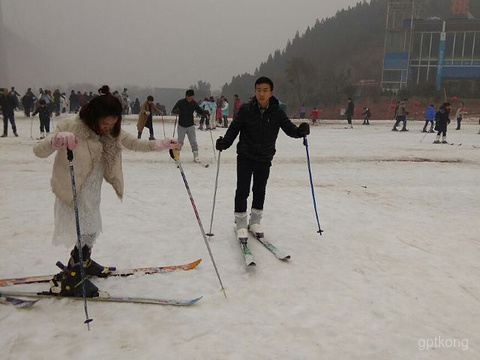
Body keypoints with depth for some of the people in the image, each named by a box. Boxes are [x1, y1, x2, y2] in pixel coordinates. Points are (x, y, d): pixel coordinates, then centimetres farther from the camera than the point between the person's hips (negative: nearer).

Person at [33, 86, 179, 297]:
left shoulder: (111, 131, -5)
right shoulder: (72, 127, -24)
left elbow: (134, 144, 3)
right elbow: (38, 151, -29)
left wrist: (161, 145, -10)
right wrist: (56, 140, -52)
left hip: (93, 190, 7)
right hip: (73, 190, -7)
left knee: (93, 228, 20)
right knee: (87, 231, -7)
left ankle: (84, 261, 46)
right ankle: (71, 279, 10)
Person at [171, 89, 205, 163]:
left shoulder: (194, 103, -4)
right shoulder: (180, 102, -10)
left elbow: (200, 111, 4)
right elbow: (173, 111, -9)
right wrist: (176, 111, -32)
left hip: (191, 126, 1)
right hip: (181, 126, -1)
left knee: (194, 142, 0)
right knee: (180, 142, 5)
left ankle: (196, 156, 9)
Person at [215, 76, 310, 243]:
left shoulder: (277, 113, -6)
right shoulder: (246, 110, -9)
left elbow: (290, 129, -8)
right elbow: (234, 128, -3)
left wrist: (301, 131, -29)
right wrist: (225, 142, -18)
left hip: (264, 159, 2)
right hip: (245, 157, -2)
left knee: (260, 192, 13)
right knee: (242, 191, -3)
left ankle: (255, 222, 31)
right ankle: (241, 224, 13)